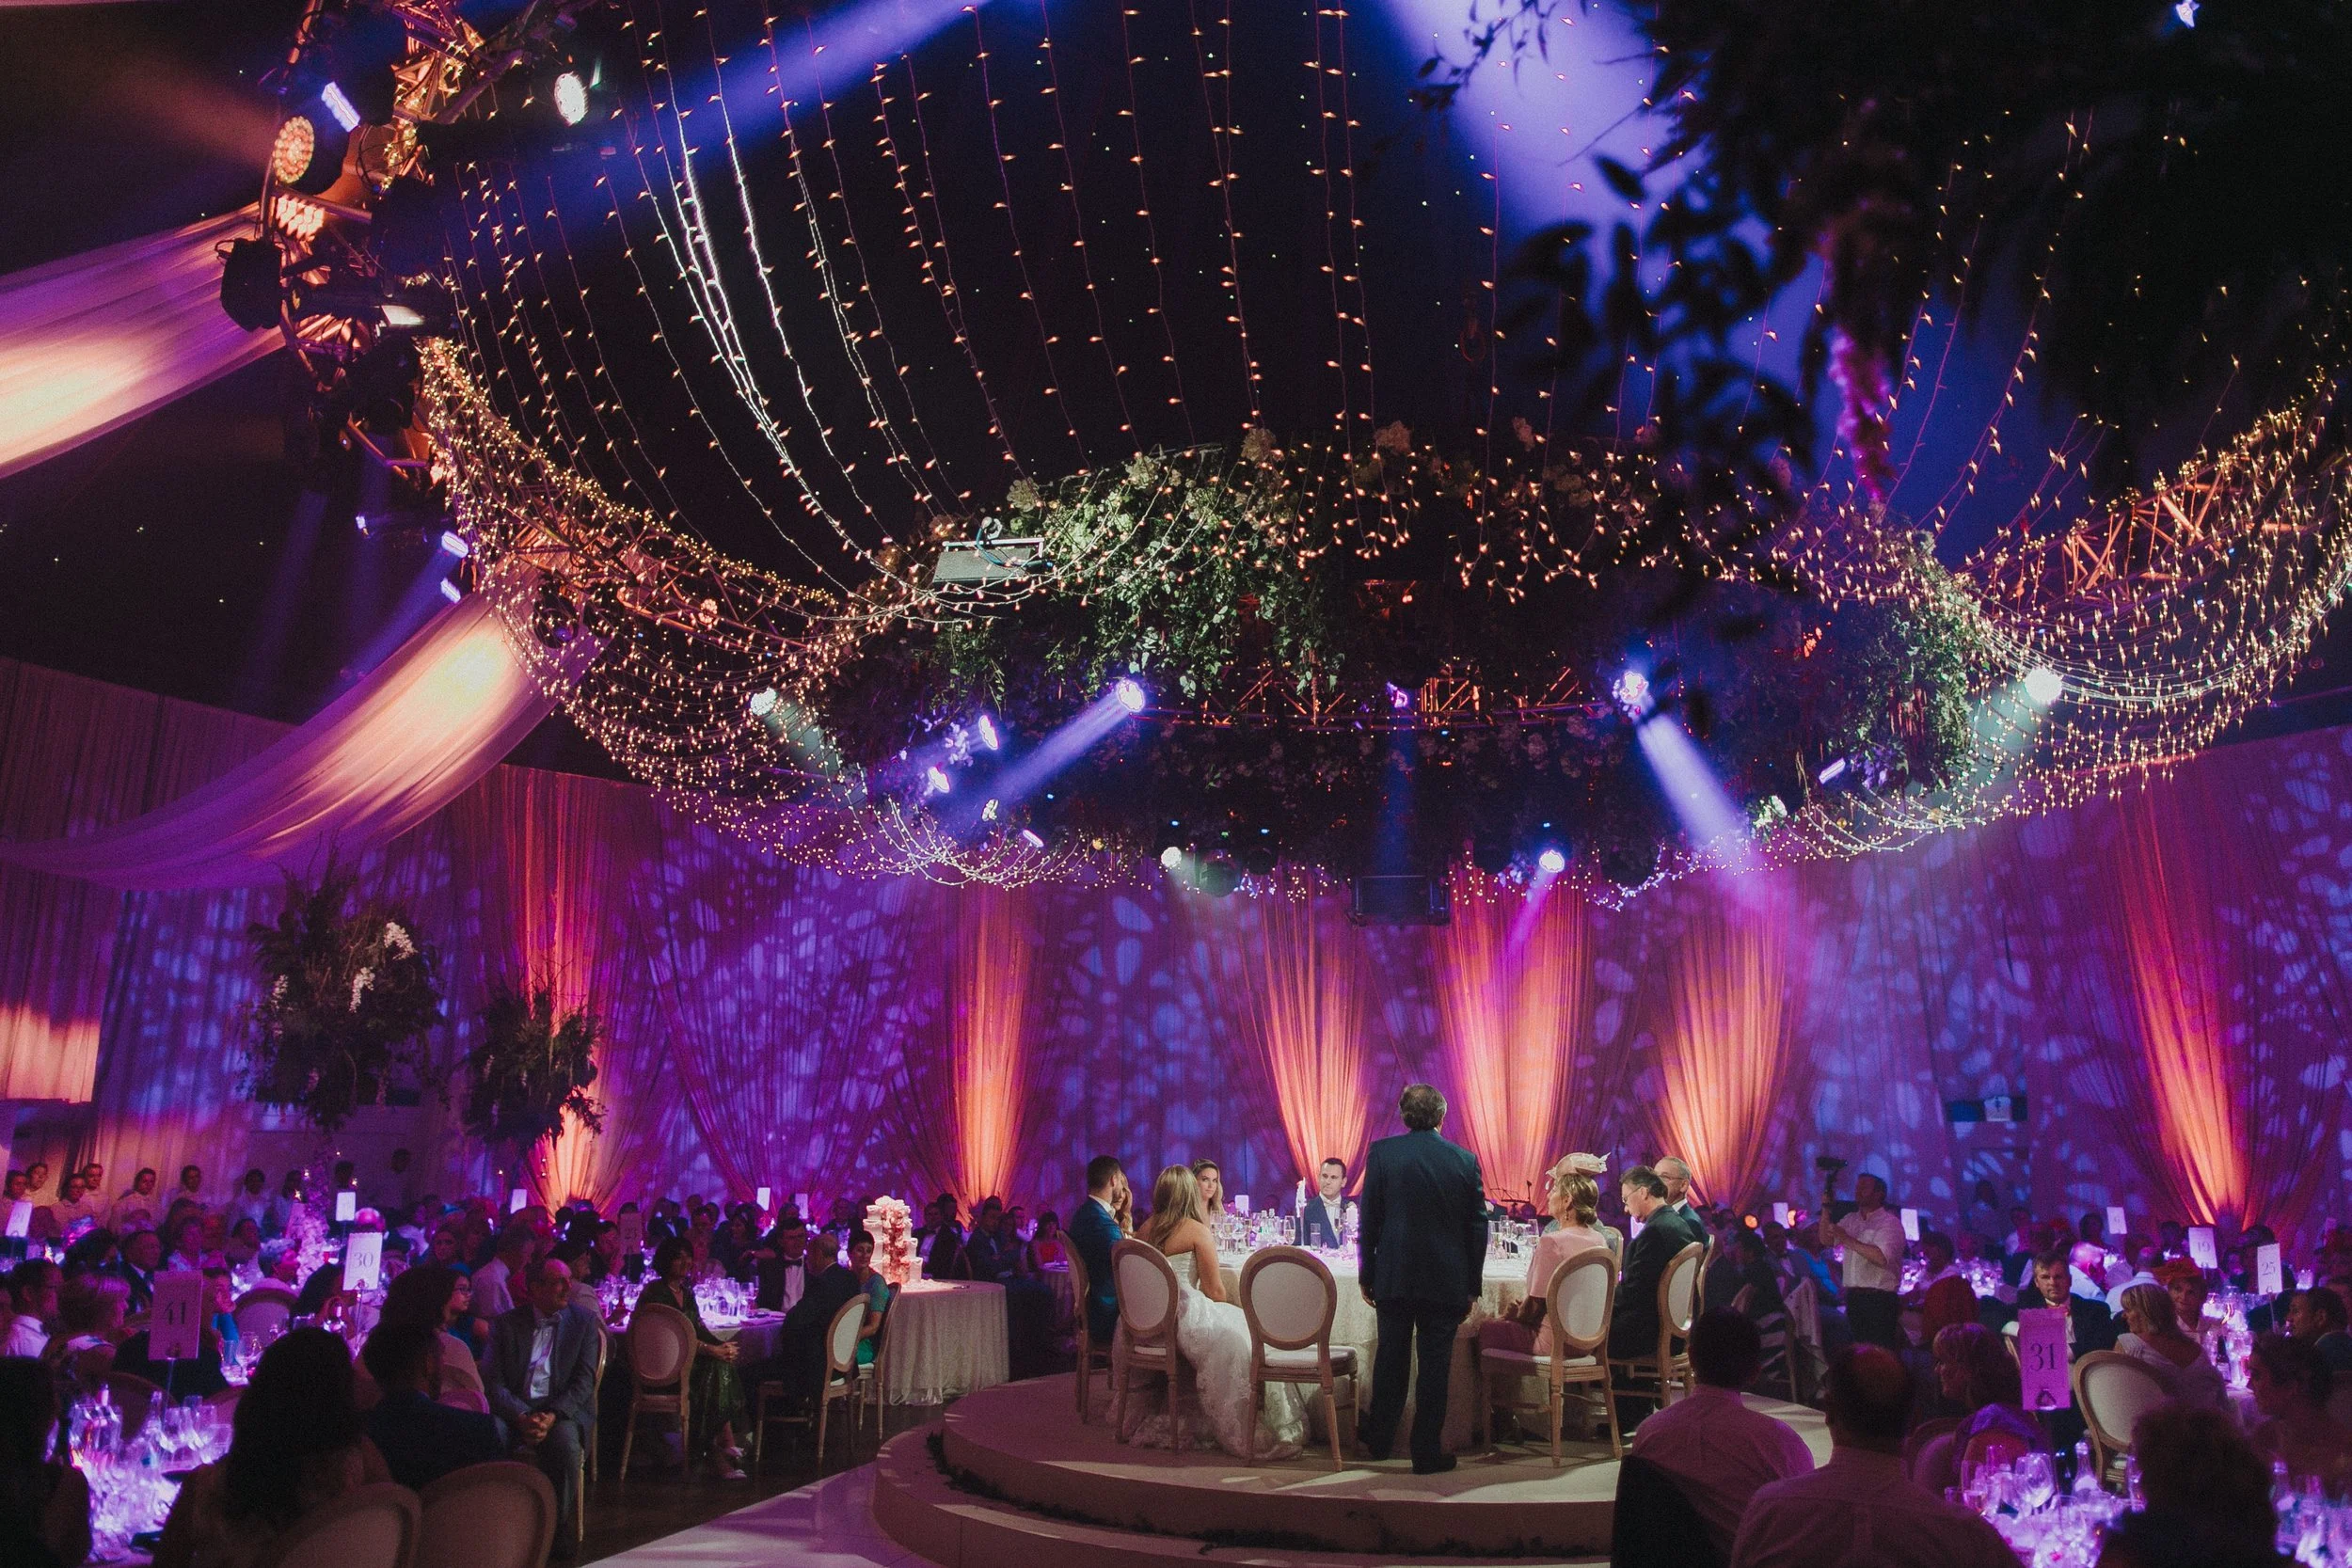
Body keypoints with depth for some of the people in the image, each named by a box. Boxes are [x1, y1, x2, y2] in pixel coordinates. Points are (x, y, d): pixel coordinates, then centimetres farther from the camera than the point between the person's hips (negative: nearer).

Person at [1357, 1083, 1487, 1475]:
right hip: (1447, 1281, 0)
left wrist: (1365, 1274, 5)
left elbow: (1368, 1219, -4)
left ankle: (1379, 1441, 27)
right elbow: (1477, 1226, 2)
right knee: (1435, 1365, 7)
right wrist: (1472, 1285, 9)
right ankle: (1427, 1453, 12)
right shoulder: (1465, 1160, -2)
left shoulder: (1382, 1153, -5)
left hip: (1394, 1278, 0)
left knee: (1391, 1359, 15)